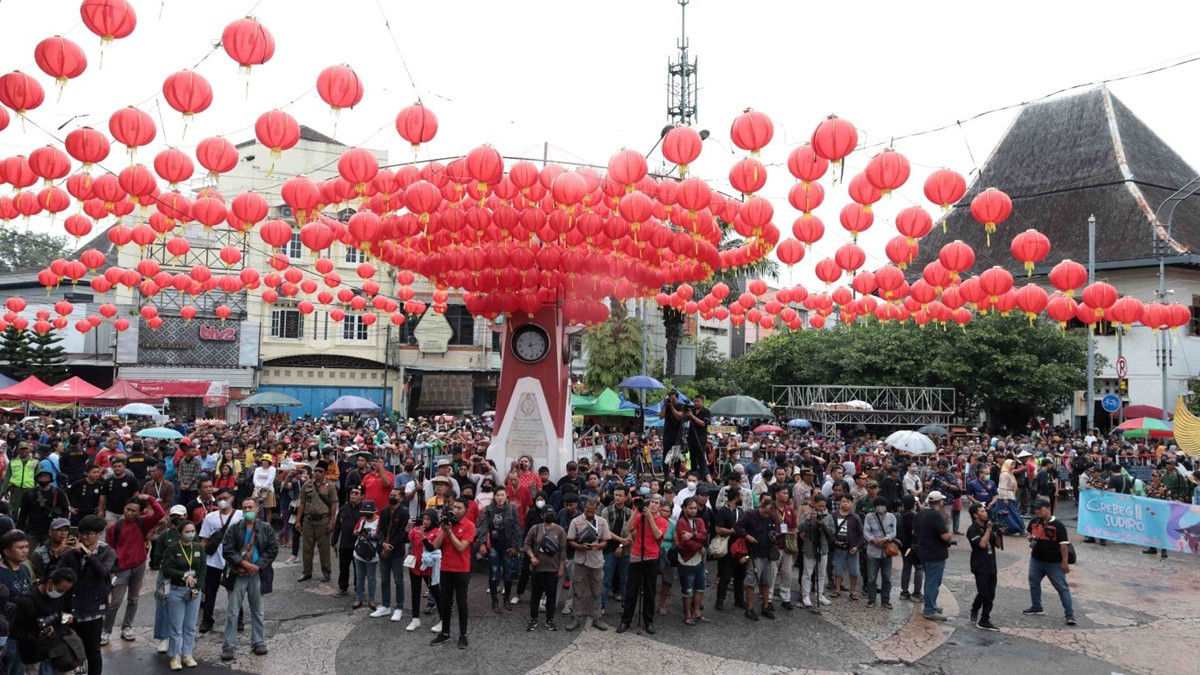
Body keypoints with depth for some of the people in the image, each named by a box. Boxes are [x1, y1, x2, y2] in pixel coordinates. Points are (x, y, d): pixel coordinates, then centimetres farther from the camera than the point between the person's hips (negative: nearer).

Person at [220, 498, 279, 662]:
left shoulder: (266, 528, 1)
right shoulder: (234, 528, 0)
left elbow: (273, 549, -1)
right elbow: (227, 549, -8)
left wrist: (258, 565, -11)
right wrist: (244, 563, -16)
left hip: (257, 574, 1)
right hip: (238, 574, -1)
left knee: (258, 611, 11)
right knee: (233, 612, 2)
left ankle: (258, 642, 22)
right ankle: (229, 646, 10)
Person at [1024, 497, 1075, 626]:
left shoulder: (1057, 525, -16)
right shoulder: (1034, 522, 2)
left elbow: (1063, 544, -17)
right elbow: (1030, 533, 23)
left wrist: (1065, 562, -20)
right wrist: (1031, 538, -1)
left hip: (1054, 563, -6)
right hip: (1036, 560, 6)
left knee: (1062, 588, 0)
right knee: (1033, 583, 17)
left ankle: (1070, 614, 5)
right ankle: (1036, 607, 34)